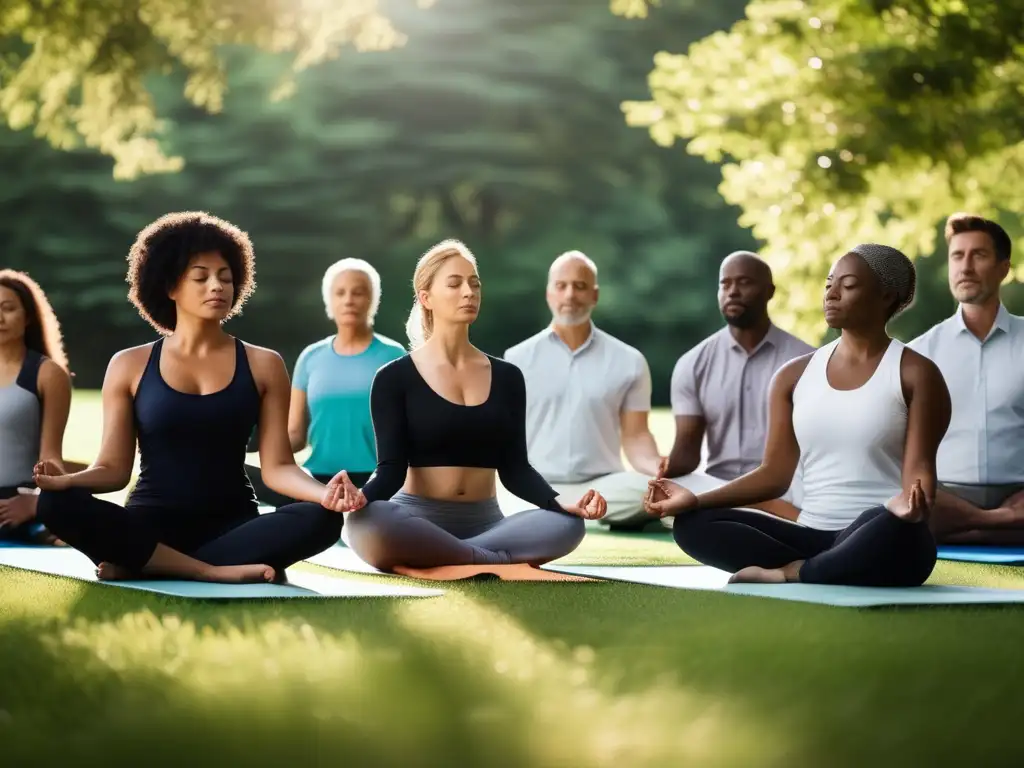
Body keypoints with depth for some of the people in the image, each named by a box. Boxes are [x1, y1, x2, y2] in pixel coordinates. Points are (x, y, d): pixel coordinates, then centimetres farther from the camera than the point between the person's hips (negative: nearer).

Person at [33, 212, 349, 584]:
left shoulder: (263, 365, 6)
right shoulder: (130, 366, 6)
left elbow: (276, 466, 0)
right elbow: (113, 467, 4)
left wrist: (322, 492, -22)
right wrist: (68, 480, -19)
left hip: (231, 526, 1)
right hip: (150, 525, -1)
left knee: (321, 519, -31)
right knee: (57, 505, -29)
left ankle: (139, 565, -26)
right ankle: (217, 571, -30)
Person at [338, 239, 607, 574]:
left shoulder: (507, 377, 12)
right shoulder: (394, 378, 2)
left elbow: (515, 468, 7)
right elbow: (392, 467, -6)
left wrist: (561, 501, -13)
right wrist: (362, 496, -30)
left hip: (484, 522, 3)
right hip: (417, 520, -3)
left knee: (566, 523, -27)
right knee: (367, 523, -39)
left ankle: (437, 560, -26)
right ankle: (500, 561, -28)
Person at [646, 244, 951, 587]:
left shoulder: (915, 374, 0)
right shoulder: (795, 375, 13)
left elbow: (918, 468, -9)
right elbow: (775, 474, 10)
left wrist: (912, 504, -34)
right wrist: (696, 499, -4)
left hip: (880, 542, -4)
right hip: (813, 536, 5)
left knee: (891, 527, -42)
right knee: (693, 525, -16)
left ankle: (791, 573, -19)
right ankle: (820, 571, -24)